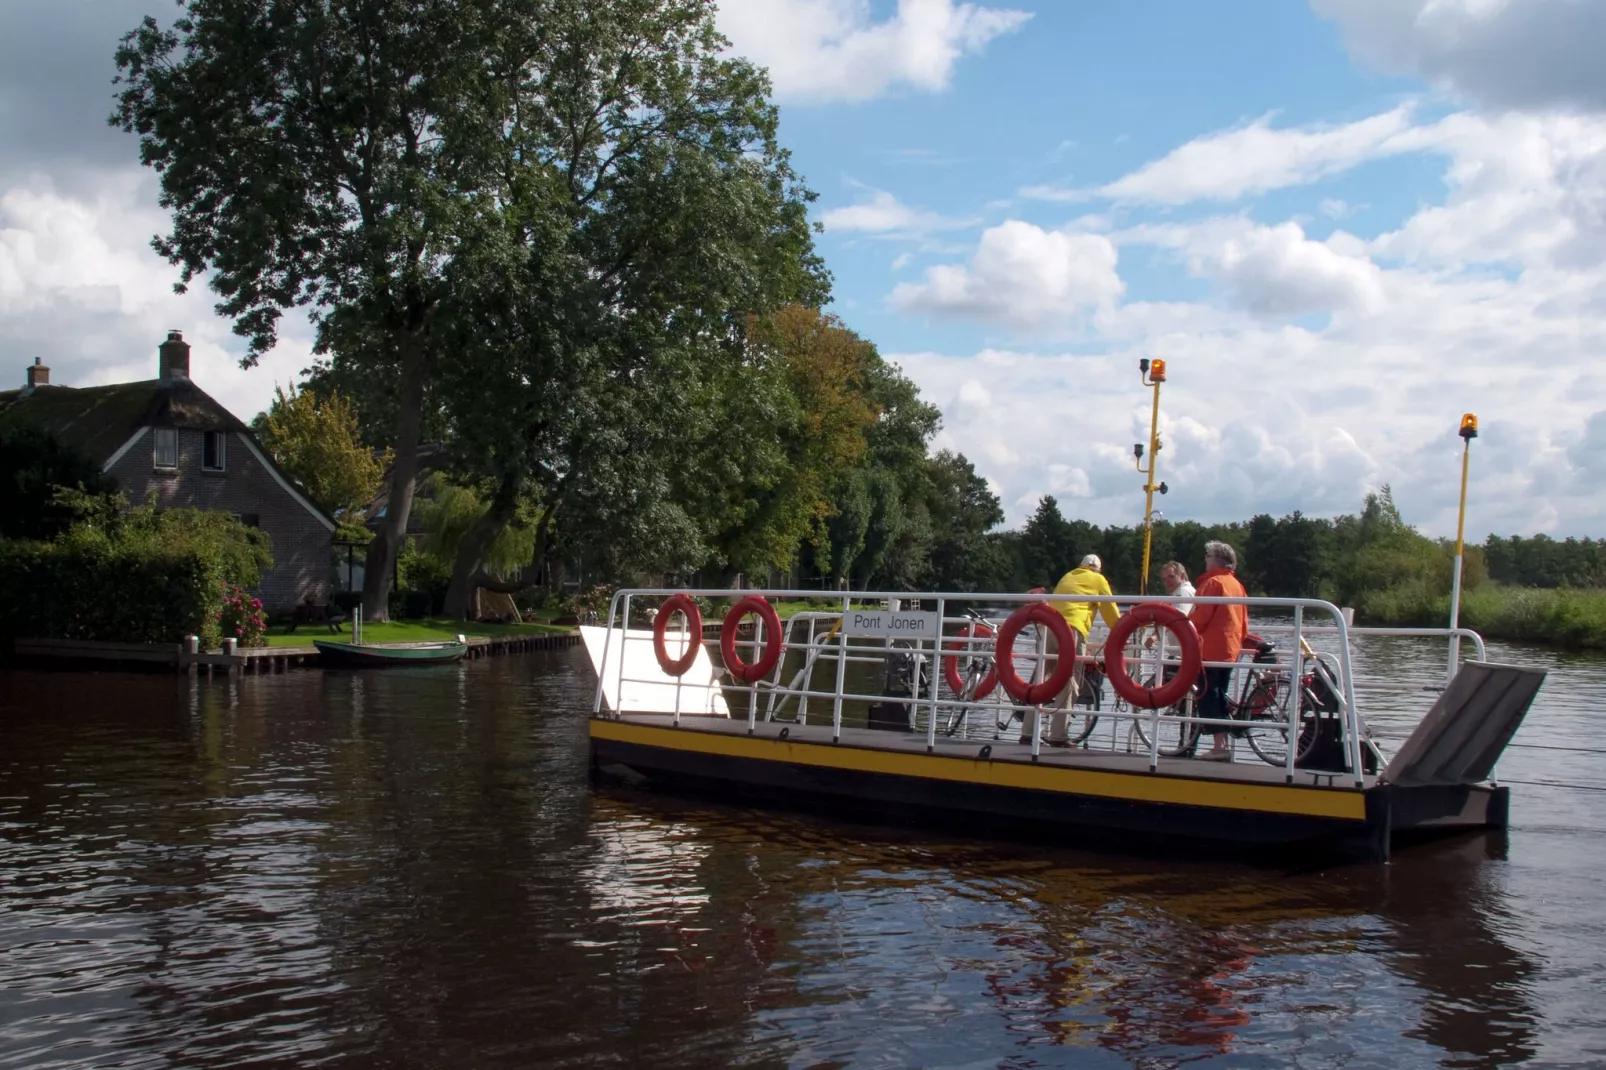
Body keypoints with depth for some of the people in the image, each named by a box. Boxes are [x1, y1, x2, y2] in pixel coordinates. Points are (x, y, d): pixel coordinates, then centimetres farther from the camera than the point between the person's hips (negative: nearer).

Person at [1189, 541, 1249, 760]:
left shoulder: (1213, 582, -11)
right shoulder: (1237, 584, 14)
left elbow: (1200, 617, -16)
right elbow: (1244, 621, 16)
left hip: (1210, 649, -8)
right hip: (1230, 649, 9)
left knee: (1208, 696, -6)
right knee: (1220, 696, 13)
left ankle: (1219, 746, -12)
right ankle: (1224, 745, 13)